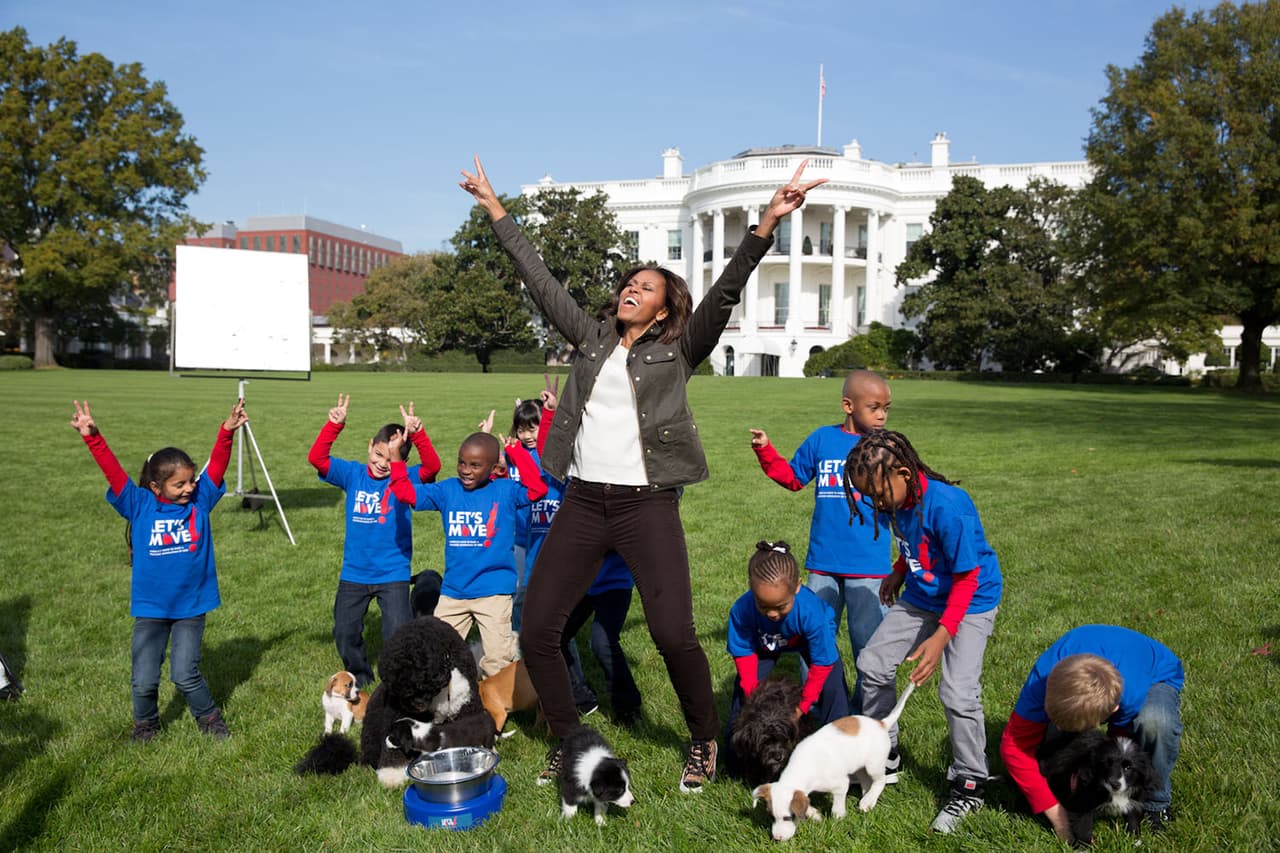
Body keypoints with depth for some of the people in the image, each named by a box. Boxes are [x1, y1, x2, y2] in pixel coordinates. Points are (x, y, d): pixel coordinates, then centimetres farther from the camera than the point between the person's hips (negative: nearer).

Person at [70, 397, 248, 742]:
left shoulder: (200, 500, -3)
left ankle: (209, 718, 23)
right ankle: (145, 724, 33)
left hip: (191, 606, -1)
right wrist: (92, 438, -26)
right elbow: (113, 471, -14)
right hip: (150, 608, 1)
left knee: (185, 674, -1)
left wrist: (227, 431, -27)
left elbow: (216, 465, -13)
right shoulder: (140, 506, -6)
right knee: (144, 680, 6)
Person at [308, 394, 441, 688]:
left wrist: (416, 433, -38)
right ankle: (358, 676, 37)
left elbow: (432, 466, -25)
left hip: (393, 573, -3)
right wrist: (334, 425, -24)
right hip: (354, 573, 3)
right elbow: (316, 458, -11)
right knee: (345, 633, 13)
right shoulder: (353, 474, -1)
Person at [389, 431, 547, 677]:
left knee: (497, 660, -4)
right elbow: (406, 492, 6)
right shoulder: (448, 490, 5)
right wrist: (395, 456, -4)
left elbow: (537, 488, -19)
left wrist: (516, 452, -18)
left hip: (494, 592, -4)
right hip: (453, 592, 4)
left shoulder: (505, 491, -4)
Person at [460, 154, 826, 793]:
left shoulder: (679, 351, 5)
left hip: (648, 506, -4)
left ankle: (705, 742, 17)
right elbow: (540, 280, 16)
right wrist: (495, 210, 18)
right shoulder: (591, 337, 14)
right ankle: (568, 740, 24)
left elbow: (725, 293, -7)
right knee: (536, 631, 1)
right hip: (582, 504, 4)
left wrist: (767, 223, -18)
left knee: (674, 636, -11)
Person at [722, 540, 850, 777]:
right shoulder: (741, 611, -39)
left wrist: (802, 706, -20)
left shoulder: (811, 612, -43)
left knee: (832, 684, -21)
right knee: (744, 688, -6)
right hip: (764, 643, 2)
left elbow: (821, 663, -28)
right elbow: (744, 655, -18)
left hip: (808, 639, -2)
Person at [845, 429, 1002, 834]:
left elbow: (967, 578, -26)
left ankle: (968, 785, 5)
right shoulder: (897, 499, -11)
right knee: (872, 663, 5)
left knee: (958, 692, -17)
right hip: (921, 597, 8)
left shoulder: (947, 507, -33)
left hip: (970, 603, -8)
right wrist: (899, 572, 9)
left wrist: (941, 636, -29)